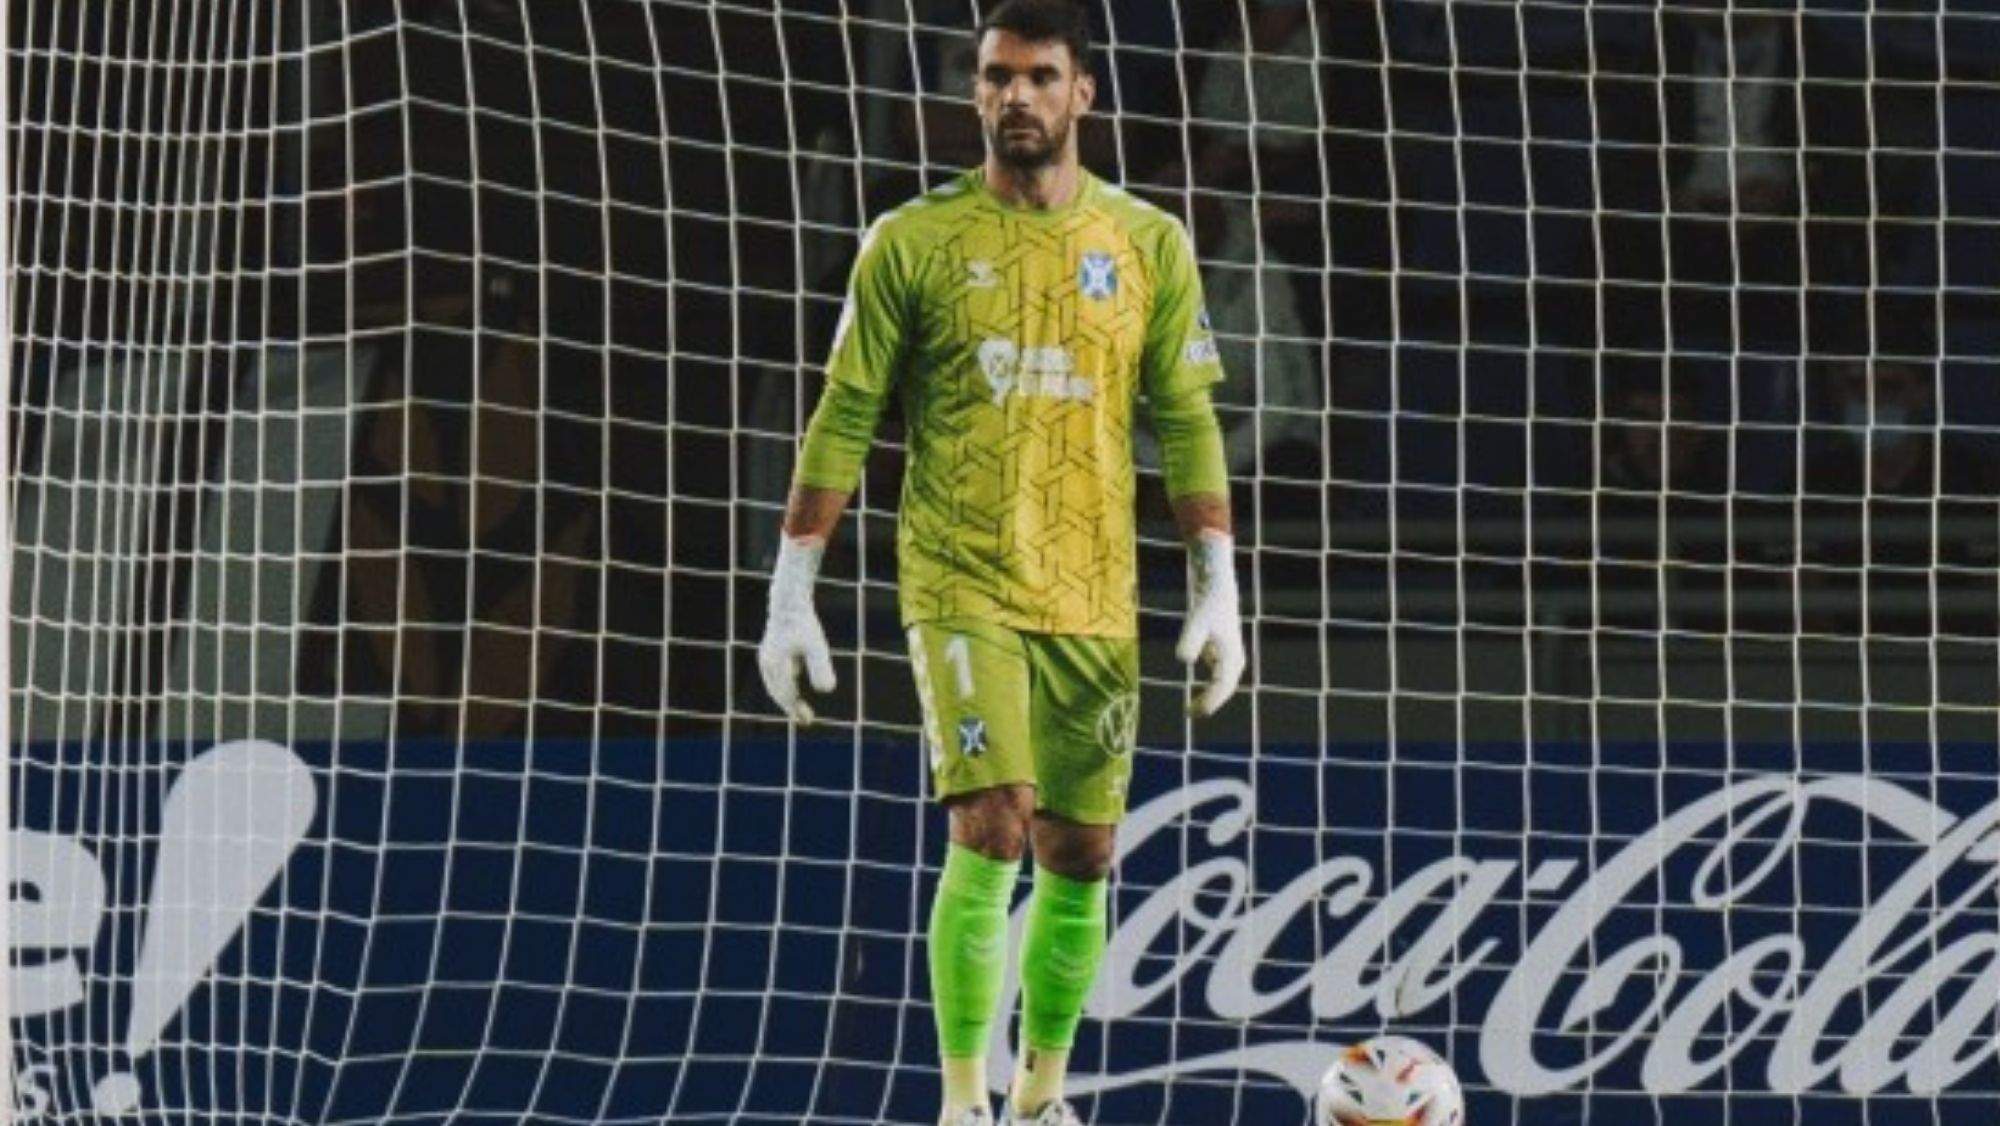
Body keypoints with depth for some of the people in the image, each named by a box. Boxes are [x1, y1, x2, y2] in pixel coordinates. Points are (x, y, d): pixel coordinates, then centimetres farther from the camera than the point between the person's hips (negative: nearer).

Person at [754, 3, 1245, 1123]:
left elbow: (1188, 423, 6)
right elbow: (844, 421, 3)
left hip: (1095, 599, 3)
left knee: (1080, 859, 5)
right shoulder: (913, 242, 1)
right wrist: (793, 591, -1)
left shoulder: (1150, 244, 6)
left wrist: (1218, 590, -1)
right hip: (960, 588, -3)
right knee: (991, 833, -16)